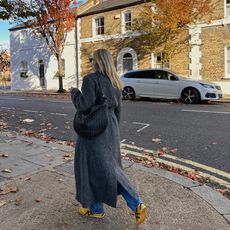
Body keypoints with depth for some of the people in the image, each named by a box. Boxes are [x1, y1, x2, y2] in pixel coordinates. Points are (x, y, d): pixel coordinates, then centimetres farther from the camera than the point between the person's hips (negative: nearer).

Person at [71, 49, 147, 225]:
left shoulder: (90, 79, -14)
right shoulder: (114, 82, 8)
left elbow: (85, 106, -22)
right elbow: (117, 109, 12)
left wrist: (75, 93, -2)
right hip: (109, 127, 8)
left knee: (92, 168, 10)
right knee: (109, 167, 16)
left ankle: (96, 208, 27)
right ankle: (137, 205, 11)